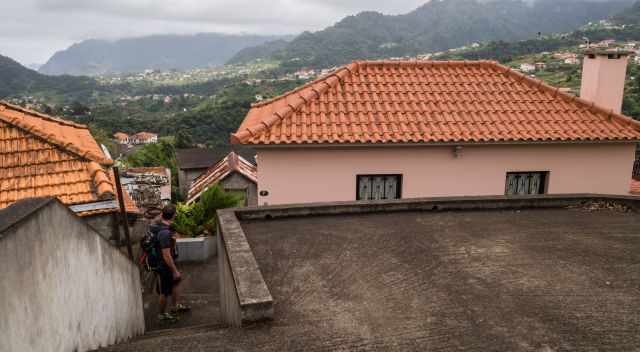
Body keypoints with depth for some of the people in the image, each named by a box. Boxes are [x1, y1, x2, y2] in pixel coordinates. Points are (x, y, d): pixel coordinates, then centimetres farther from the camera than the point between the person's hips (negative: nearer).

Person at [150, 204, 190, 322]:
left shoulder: (159, 224, -7)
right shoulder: (165, 233, -34)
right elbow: (166, 256, -29)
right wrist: (175, 271, -21)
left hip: (168, 263, 10)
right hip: (164, 266, -10)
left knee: (176, 281, 27)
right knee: (165, 292, 11)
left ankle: (175, 306, 45)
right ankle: (162, 314, 32)